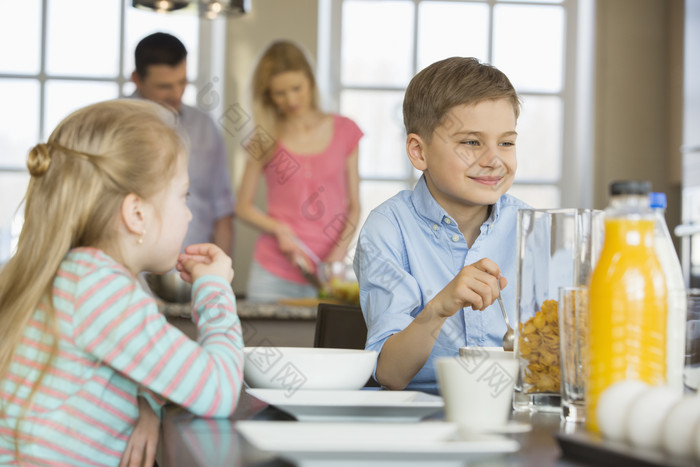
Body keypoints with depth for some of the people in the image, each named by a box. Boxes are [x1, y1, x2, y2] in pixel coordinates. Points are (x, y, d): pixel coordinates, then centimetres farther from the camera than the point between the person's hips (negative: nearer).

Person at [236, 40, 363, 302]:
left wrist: (338, 253, -8)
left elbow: (354, 205, 7)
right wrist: (278, 229, -8)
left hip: (329, 271, 0)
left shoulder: (344, 131, 6)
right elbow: (243, 206, 10)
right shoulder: (266, 138, 5)